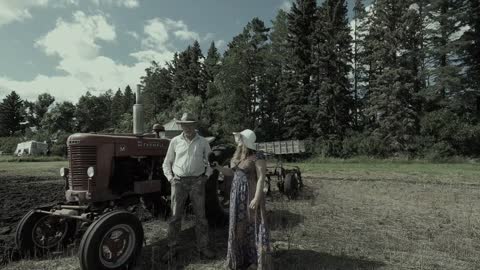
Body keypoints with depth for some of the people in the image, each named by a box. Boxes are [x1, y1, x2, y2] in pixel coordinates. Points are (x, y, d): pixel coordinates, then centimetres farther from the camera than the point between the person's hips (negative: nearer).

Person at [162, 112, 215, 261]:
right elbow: (167, 163, 11)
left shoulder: (203, 142, 3)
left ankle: (203, 248, 17)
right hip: (179, 181, 0)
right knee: (175, 216, 5)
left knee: (200, 216, 5)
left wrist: (206, 175, 2)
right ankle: (172, 249, 19)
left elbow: (211, 161, 13)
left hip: (197, 182, 0)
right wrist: (170, 177, 0)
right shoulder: (175, 141, 4)